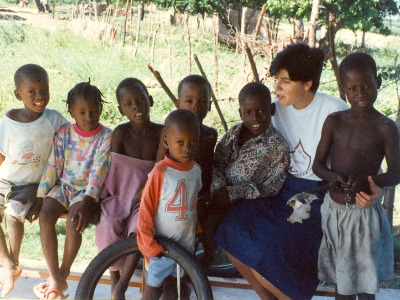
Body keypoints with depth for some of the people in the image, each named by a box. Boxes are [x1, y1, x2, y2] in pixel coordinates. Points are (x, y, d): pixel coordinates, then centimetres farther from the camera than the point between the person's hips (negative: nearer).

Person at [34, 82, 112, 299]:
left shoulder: (105, 137, -9)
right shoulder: (64, 134, 3)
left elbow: (99, 171, -18)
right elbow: (53, 166, 3)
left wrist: (87, 201, -29)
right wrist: (40, 196, -2)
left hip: (89, 190, -4)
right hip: (64, 185, 4)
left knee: (74, 222, -29)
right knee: (45, 216, -22)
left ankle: (63, 274, -4)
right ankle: (55, 278, -14)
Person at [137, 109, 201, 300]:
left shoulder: (196, 170, -2)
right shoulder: (160, 172, -20)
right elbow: (145, 210, -16)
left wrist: (199, 233, 12)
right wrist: (149, 246, -17)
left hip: (187, 246, 5)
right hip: (161, 247, -5)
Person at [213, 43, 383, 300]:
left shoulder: (335, 110, -16)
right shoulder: (278, 108, 2)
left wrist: (376, 191, -33)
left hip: (318, 197, -6)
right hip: (284, 191, 7)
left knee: (267, 258, -22)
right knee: (231, 230, -12)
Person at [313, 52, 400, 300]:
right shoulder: (334, 121, 0)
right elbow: (318, 164, 1)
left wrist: (366, 180, -30)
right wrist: (333, 176, -21)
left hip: (365, 214, -3)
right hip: (334, 210, 3)